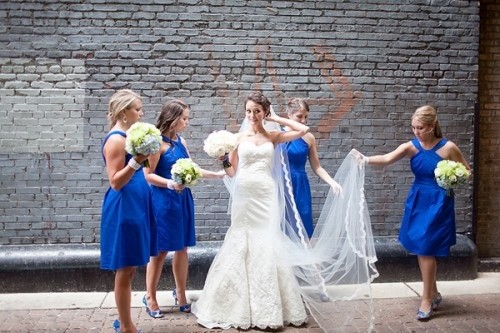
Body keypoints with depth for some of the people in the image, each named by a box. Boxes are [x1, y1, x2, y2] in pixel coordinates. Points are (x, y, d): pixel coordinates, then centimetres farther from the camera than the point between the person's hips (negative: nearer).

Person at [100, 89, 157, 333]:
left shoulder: (127, 137, 14)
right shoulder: (116, 139, -15)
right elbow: (116, 182, -21)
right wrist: (136, 161, -30)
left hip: (133, 207, 10)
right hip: (123, 209, -10)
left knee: (129, 268, 15)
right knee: (125, 270, -1)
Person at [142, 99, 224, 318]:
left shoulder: (181, 142, 11)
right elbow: (148, 175, -13)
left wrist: (218, 174, 17)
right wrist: (170, 184, -25)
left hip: (183, 199, 7)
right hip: (163, 200, -7)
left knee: (182, 247, 11)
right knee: (161, 249, 0)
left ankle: (180, 293, 25)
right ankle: (150, 297, 15)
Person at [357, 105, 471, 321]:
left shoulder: (448, 147, -12)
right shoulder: (411, 147, -6)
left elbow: (467, 171, 1)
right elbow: (387, 159, -22)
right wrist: (366, 160, -41)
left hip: (438, 203, -4)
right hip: (417, 202, 4)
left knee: (426, 249, -5)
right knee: (421, 249, 10)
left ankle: (426, 299, 8)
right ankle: (433, 293, 28)